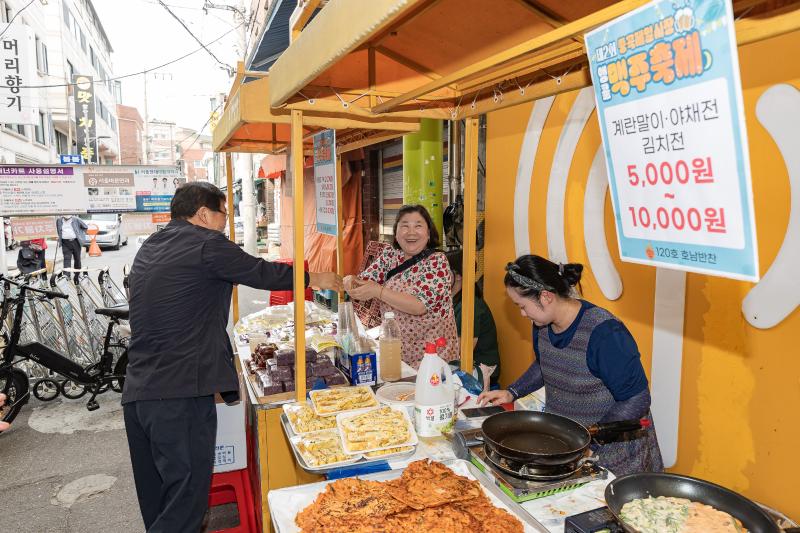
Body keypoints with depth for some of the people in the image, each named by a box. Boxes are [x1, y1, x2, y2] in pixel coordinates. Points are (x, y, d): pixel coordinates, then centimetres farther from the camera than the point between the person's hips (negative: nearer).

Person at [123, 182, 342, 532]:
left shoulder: (149, 247, 18)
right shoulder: (206, 244, -8)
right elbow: (263, 273, -1)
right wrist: (315, 279, 13)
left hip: (136, 393, 9)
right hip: (180, 392, -9)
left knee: (158, 499, 16)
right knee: (187, 498, -1)